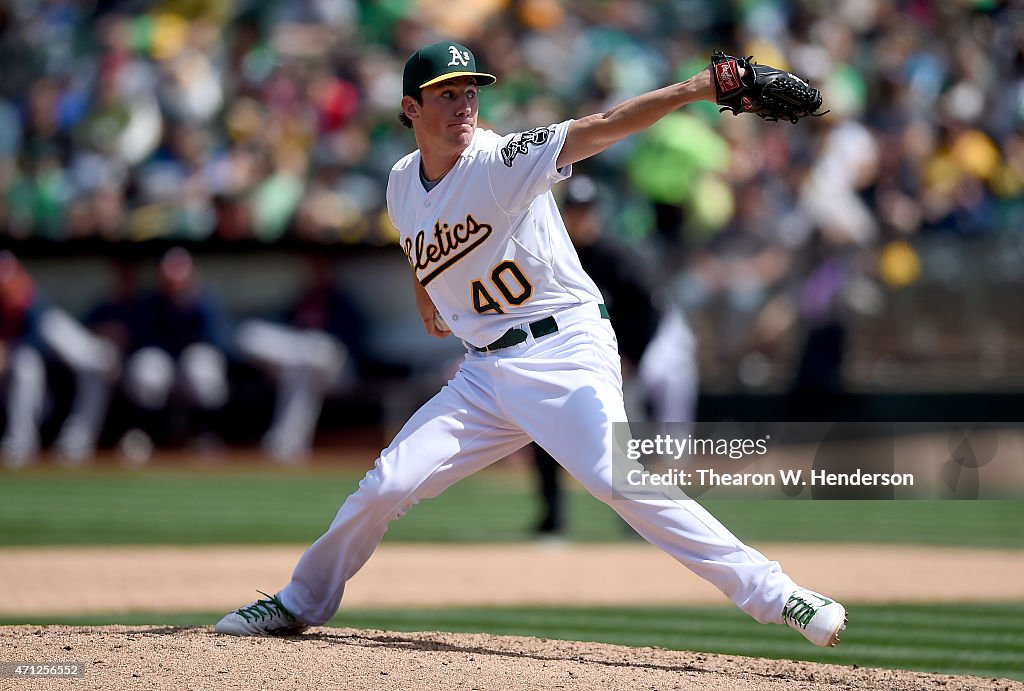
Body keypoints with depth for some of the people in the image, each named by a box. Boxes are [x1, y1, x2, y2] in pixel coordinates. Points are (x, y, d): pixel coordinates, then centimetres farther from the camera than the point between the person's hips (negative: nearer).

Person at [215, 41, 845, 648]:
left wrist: (692, 89, -39)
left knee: (620, 479, -26)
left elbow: (598, 130, -27)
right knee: (387, 486, 2)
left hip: (566, 352, -6)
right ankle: (300, 604, 24)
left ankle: (772, 594, -25)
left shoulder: (503, 161, -12)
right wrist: (426, 296, 22)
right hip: (486, 369, 6)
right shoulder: (403, 183, 7)